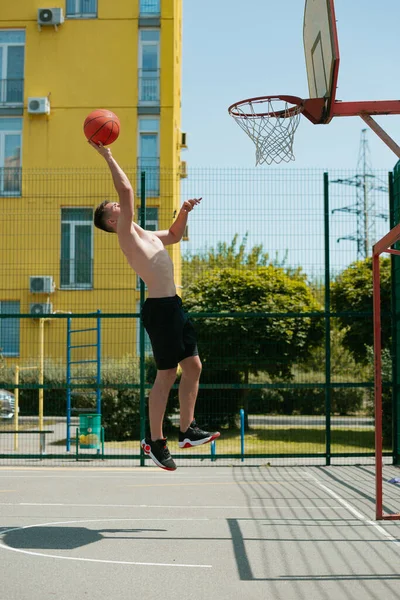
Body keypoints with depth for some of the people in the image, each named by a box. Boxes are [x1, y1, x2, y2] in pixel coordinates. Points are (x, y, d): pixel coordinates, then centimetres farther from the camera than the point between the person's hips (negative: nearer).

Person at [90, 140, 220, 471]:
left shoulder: (144, 234, 18)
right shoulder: (127, 234, -8)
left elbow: (174, 236, 36)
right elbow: (126, 189, -19)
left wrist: (184, 212, 19)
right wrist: (108, 156, -14)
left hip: (173, 306, 9)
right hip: (160, 308, -9)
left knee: (193, 366, 12)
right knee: (166, 375, -3)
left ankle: (188, 431, 20)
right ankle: (155, 441, 8)